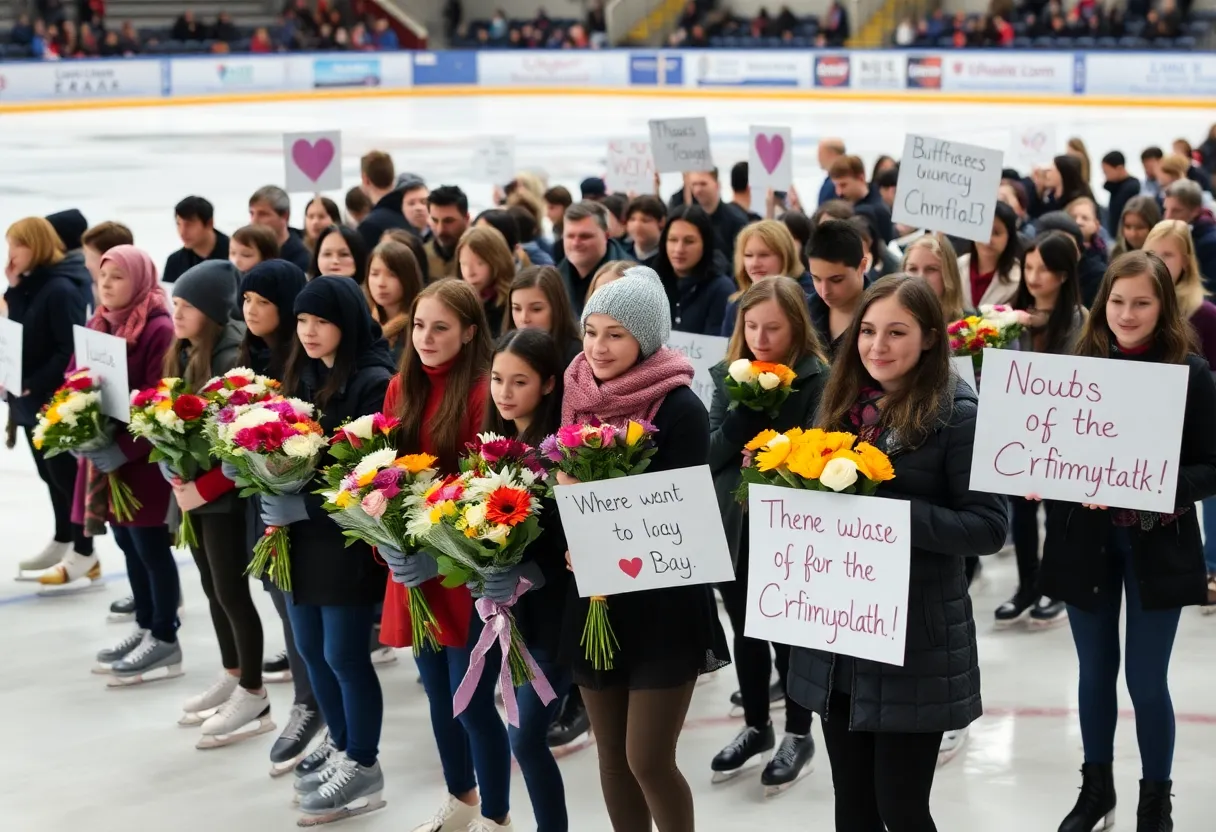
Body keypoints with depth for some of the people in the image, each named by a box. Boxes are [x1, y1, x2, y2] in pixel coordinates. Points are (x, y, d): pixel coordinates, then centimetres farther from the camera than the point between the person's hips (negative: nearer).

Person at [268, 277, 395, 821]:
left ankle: (364, 767, 14)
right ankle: (343, 751, 30)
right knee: (311, 650, 14)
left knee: (344, 654, -1)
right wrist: (276, 506, 0)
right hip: (300, 532, 8)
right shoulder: (302, 376, 12)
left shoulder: (374, 382, -12)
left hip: (349, 535, -8)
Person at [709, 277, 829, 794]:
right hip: (733, 524, 5)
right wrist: (746, 406, -16)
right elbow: (711, 453, -3)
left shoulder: (818, 380, -11)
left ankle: (799, 734, 23)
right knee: (746, 632, 17)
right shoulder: (729, 376, 4)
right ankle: (756, 726, 33)